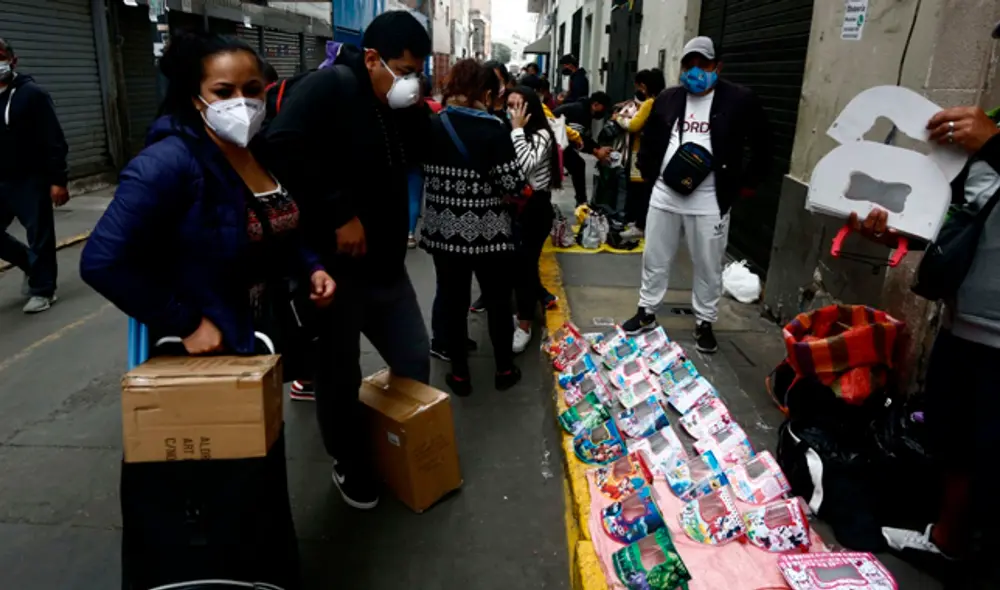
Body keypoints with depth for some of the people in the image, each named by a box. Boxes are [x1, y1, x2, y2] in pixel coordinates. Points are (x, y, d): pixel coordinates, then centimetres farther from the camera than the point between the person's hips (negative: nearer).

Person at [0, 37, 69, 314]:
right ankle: (31, 264, 30)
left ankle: (42, 289, 11)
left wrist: (58, 180, -17)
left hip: (31, 180, -6)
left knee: (39, 236, -1)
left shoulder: (32, 94, -6)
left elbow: (54, 141, -11)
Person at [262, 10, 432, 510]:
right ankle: (352, 468, 31)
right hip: (333, 262, -7)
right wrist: (340, 214, -26)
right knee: (340, 375, 7)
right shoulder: (330, 86, -14)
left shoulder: (399, 107, 10)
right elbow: (283, 147, -28)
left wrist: (421, 113, -3)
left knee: (414, 361, 15)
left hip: (385, 262, 8)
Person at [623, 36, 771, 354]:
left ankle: (704, 323, 23)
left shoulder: (740, 100, -4)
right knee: (655, 260, 13)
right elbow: (650, 141, 20)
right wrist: (648, 173, 13)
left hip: (709, 202, -3)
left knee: (708, 267, 7)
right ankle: (646, 313, 29)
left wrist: (746, 184, 1)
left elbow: (762, 148, 4)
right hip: (663, 195, 3)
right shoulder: (667, 99, 7)